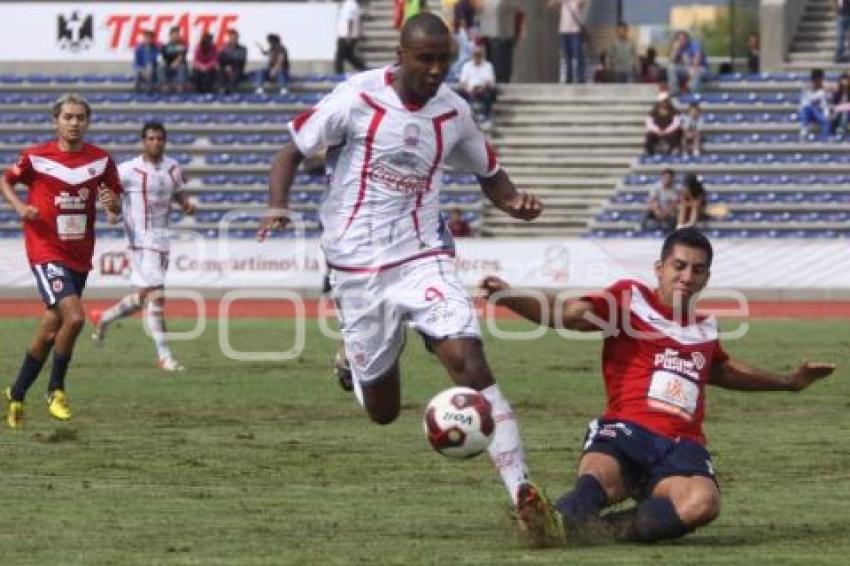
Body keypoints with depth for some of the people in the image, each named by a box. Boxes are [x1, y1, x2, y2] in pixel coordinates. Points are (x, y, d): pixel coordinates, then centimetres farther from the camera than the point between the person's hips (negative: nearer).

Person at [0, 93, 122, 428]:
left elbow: (116, 204, 12)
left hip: (79, 256, 4)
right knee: (74, 316, -23)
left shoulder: (100, 160, 2)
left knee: (49, 332, 11)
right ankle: (56, 389, -3)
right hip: (46, 252, -4)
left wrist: (112, 203, -12)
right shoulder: (36, 156, -5)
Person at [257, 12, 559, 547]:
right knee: (383, 410, 8)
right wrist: (278, 207, -20)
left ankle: (522, 492, -25)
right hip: (358, 265, -1)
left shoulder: (454, 112, 1)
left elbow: (489, 173, 16)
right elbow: (293, 152, -2)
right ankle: (357, 367, 47)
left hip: (424, 257, 1)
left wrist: (515, 201, -7)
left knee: (471, 362, -22)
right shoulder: (358, 97, -9)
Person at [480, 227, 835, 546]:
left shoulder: (704, 328, 25)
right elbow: (572, 315, -8)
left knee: (702, 503, -34)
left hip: (682, 445, 3)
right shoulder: (630, 298, 9)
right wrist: (509, 299, -25)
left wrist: (788, 382, 54)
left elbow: (722, 370, 49)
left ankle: (596, 530, -40)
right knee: (600, 479, -40)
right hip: (627, 429, -3)